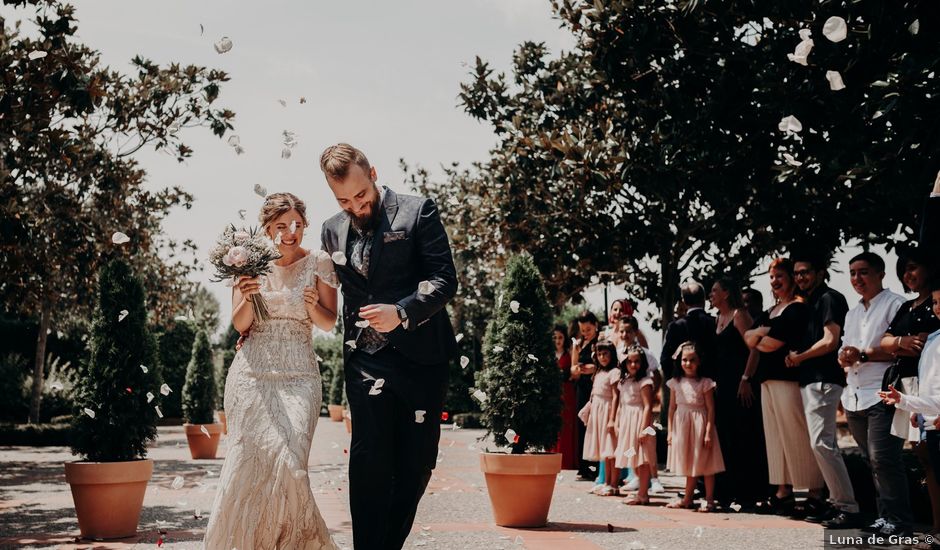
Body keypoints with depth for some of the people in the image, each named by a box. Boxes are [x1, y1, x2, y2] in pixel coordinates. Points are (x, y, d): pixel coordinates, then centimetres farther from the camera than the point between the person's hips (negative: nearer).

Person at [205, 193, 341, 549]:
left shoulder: (319, 264, 4)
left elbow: (329, 323, 5)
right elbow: (239, 324, 5)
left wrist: (313, 305, -15)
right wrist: (247, 297, -14)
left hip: (299, 375, -1)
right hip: (252, 373, 1)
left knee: (288, 462, -13)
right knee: (250, 461, -6)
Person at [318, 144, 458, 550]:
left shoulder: (418, 211, -2)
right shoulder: (332, 231, 13)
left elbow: (444, 279, -9)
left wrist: (402, 312, -23)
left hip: (420, 354, -2)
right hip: (365, 360, 2)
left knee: (417, 463, 6)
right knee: (370, 462, -6)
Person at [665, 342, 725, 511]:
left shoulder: (705, 382, -7)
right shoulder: (676, 382, 4)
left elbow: (711, 408, -8)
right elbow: (672, 406, 8)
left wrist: (708, 432, -14)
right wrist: (670, 430, 6)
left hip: (699, 423, -4)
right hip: (681, 424, 4)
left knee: (705, 464, 0)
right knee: (689, 463, 14)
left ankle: (709, 500, 8)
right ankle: (687, 499, 22)